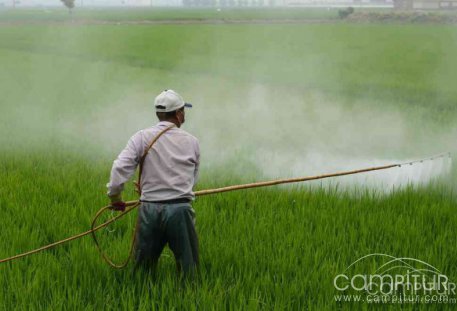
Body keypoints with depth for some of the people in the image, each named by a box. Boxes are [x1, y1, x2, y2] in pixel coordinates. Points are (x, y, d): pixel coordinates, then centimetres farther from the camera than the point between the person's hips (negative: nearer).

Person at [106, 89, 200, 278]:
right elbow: (193, 179, 11)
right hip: (180, 209, -1)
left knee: (143, 267, 12)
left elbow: (120, 168, -9)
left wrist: (114, 195, 5)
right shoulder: (191, 142, 5)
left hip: (149, 210, 1)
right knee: (188, 268, 7)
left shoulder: (142, 138, 0)